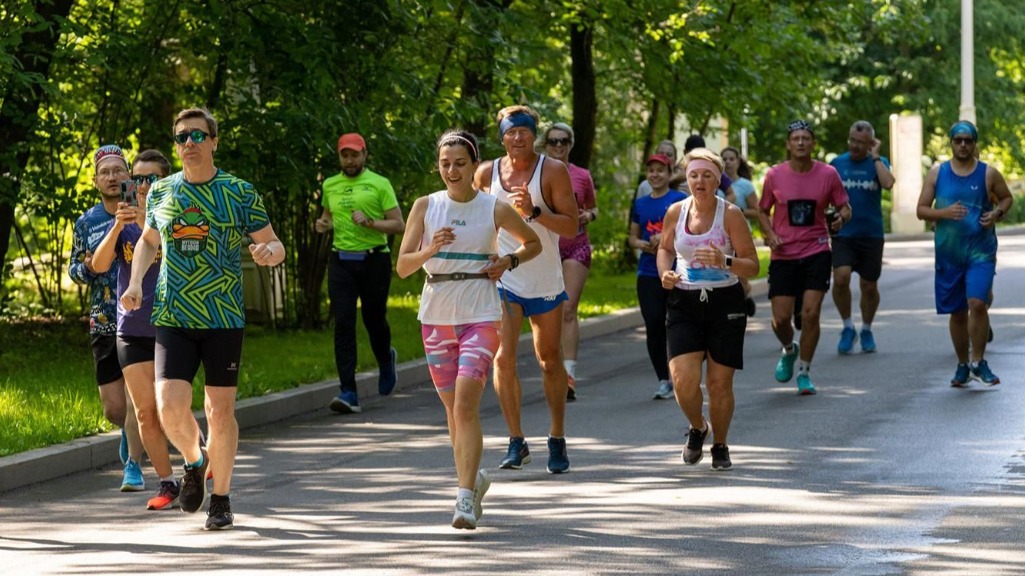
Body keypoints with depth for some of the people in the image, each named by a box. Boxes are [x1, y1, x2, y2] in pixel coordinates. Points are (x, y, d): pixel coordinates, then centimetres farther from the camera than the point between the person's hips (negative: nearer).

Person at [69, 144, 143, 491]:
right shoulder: (86, 223, 8)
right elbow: (74, 271, 17)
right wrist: (87, 268, -7)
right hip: (103, 322, 3)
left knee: (136, 396, -12)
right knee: (113, 407, 5)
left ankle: (133, 466, -2)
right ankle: (131, 431, 38)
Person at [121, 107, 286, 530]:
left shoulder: (239, 192, 0)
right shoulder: (161, 192, 8)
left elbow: (274, 245, 4)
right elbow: (148, 241, 24)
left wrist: (269, 252, -20)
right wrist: (136, 282, 7)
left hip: (223, 319, -1)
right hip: (173, 318, 2)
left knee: (220, 411, 2)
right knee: (170, 408, -12)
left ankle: (221, 499, 18)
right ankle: (194, 461, 20)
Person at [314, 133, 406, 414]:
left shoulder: (379, 184, -2)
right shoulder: (329, 185, 10)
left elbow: (398, 224, -5)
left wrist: (369, 222, -19)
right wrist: (322, 223, 6)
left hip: (374, 260, -2)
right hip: (341, 261, 2)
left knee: (374, 319, 10)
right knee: (343, 323, -9)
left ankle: (386, 359, 46)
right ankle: (348, 392, -12)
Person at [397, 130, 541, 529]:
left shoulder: (495, 209, 0)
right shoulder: (425, 207, 3)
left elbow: (533, 243, 17)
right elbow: (402, 267, -3)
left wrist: (509, 261, -2)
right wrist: (430, 249, -21)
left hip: (481, 315, -3)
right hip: (436, 314, 3)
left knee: (466, 404, -16)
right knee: (453, 408, 11)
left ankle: (465, 497, -19)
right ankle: (473, 478, 33)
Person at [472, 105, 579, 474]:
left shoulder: (552, 171, -7)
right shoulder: (486, 173, 1)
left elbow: (571, 226, -12)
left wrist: (533, 211, -25)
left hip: (545, 280, -1)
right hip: (502, 279, 1)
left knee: (549, 359, 9)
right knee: (503, 357, -12)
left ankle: (557, 440, 21)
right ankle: (516, 442, -5)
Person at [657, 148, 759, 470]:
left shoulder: (730, 215, -7)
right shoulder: (676, 212, 2)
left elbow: (752, 265, -7)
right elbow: (665, 248, 21)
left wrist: (725, 262, -26)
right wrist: (665, 274, 1)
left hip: (725, 302, -2)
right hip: (684, 303, 2)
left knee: (719, 383, 1)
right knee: (683, 379, -13)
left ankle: (720, 446, 24)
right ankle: (697, 428, 19)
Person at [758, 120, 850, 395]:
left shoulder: (828, 174, -2)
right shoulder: (774, 175, -1)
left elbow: (844, 207, 7)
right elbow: (763, 211, 10)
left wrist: (841, 218, -16)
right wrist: (770, 234, -8)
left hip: (816, 252, -1)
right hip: (783, 256, 1)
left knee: (811, 313, -9)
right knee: (780, 319, -2)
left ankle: (804, 373, 7)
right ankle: (789, 350, 33)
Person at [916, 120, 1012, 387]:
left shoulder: (988, 174, 0)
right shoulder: (937, 173, 3)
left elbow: (1007, 197, 14)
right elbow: (921, 210, 3)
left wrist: (997, 213, -7)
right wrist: (944, 213, -16)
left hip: (981, 251, -2)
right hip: (949, 252, 2)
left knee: (977, 303, -19)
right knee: (957, 312, 9)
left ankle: (979, 362, -4)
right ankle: (962, 366, 24)